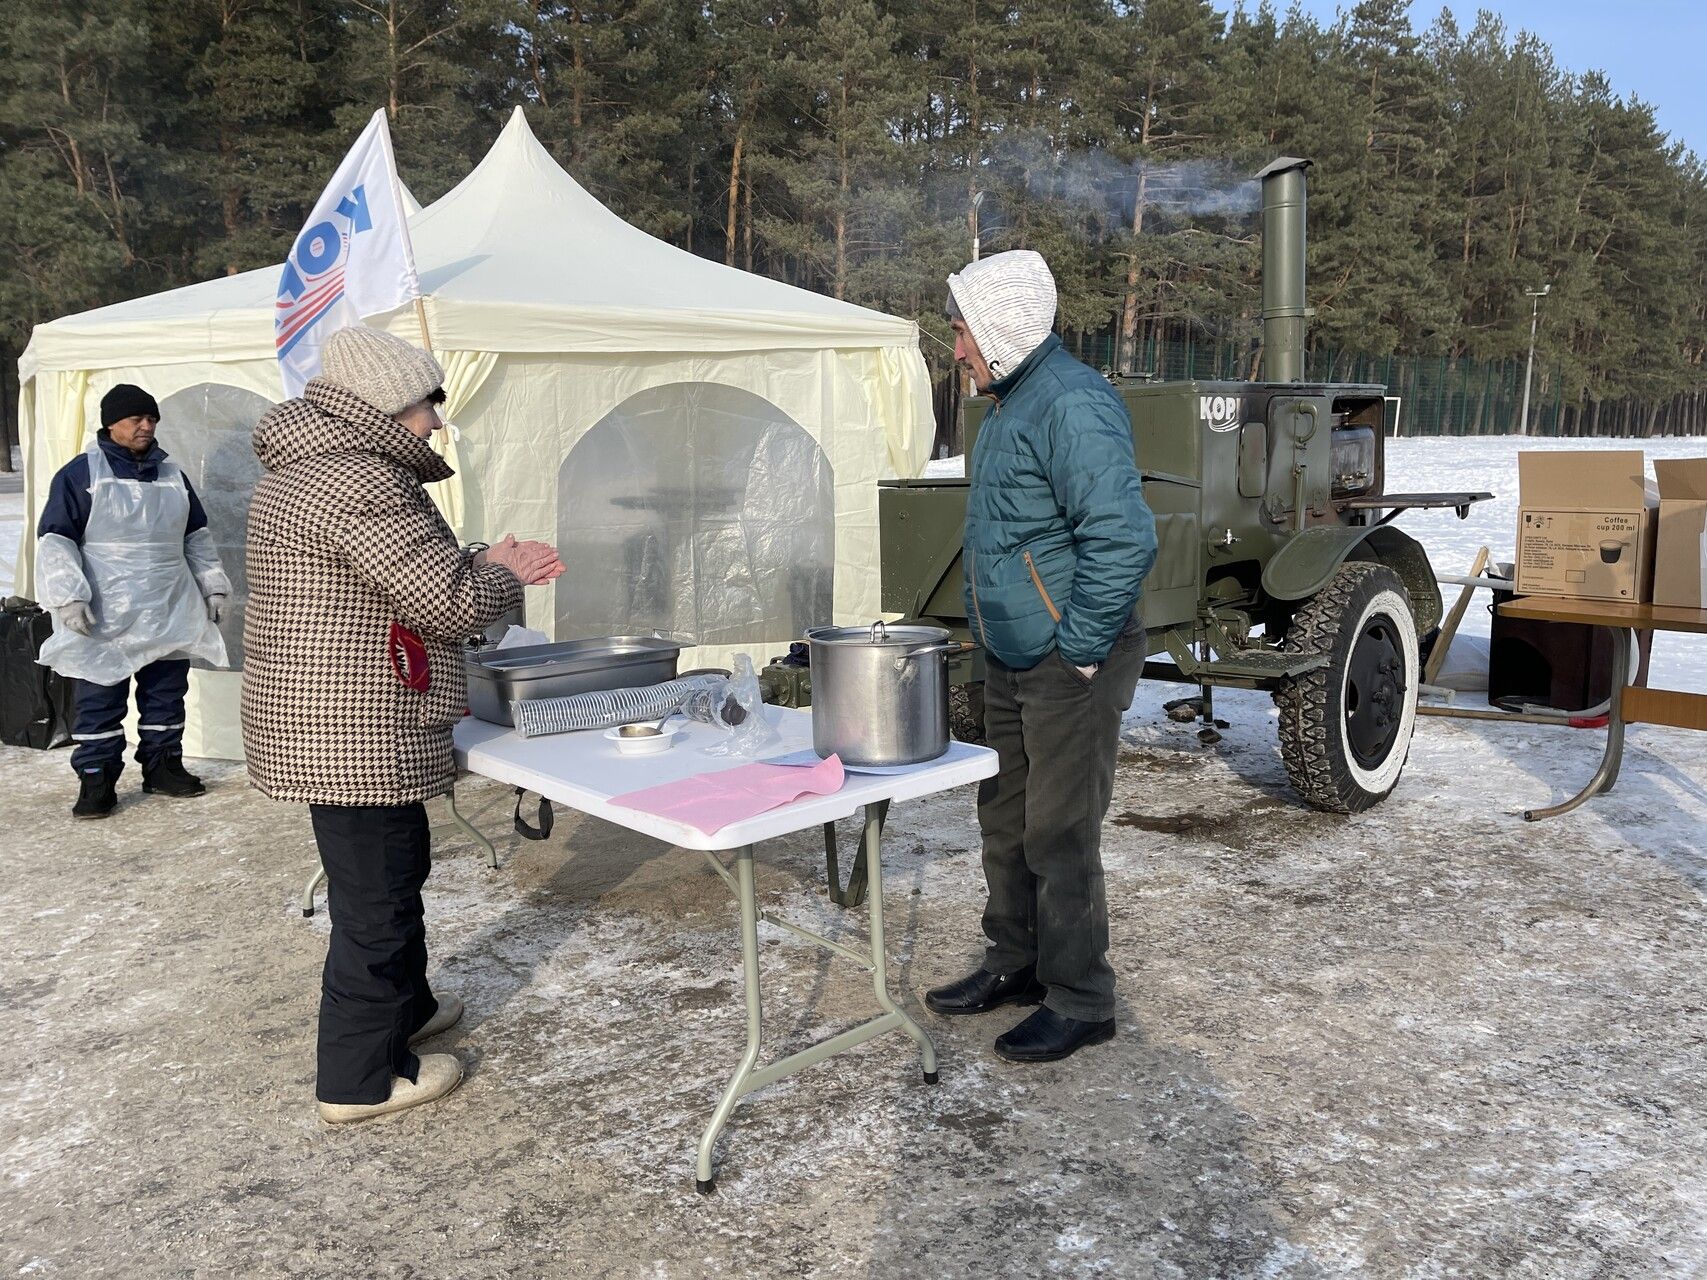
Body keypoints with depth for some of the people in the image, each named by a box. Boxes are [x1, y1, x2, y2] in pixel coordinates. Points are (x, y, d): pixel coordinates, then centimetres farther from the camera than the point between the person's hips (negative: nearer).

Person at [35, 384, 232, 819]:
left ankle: (163, 764, 22)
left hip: (169, 616, 5)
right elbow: (56, 540, -6)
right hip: (104, 619, -5)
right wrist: (68, 596, -15)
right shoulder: (80, 473, -3)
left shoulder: (172, 474, 12)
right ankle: (96, 779, 7)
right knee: (100, 701, 0)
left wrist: (212, 585, 15)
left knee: (167, 696, 11)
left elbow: (197, 537, 20)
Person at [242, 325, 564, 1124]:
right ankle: (361, 1079, 15)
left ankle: (403, 1009, 42)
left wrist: (486, 564, 11)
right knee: (375, 899, 1)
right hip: (357, 738, -11)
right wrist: (500, 577, -2)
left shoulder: (307, 471, 14)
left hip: (326, 727, 11)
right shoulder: (361, 485, -22)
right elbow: (452, 603, -23)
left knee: (396, 872, 24)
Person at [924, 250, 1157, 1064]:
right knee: (1006, 821, 18)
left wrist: (1077, 651, -21)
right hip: (1010, 661, 10)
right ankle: (1015, 964, 34)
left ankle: (1079, 1003, 15)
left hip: (1068, 668, -10)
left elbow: (1123, 537, -27)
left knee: (1060, 836, 0)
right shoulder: (1009, 402, 14)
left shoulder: (1072, 405, -19)